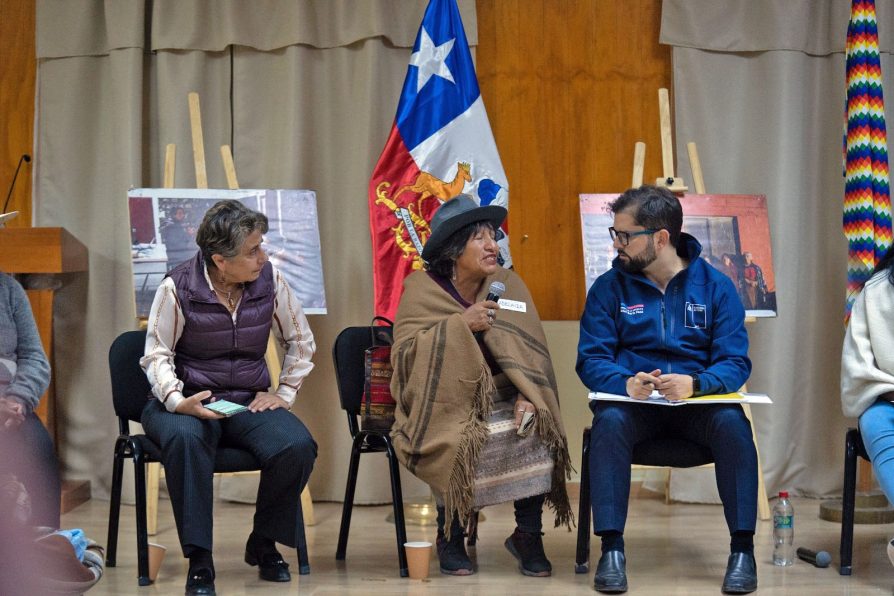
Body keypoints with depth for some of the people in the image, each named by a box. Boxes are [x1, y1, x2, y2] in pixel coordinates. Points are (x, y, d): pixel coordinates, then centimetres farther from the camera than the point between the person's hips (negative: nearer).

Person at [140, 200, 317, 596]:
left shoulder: (270, 281, 0)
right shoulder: (178, 288, -8)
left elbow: (300, 341, 14)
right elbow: (157, 355, -7)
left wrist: (284, 394, 6)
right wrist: (176, 400, -24)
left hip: (250, 400, 3)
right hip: (189, 402, -3)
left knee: (298, 447, -27)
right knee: (185, 440, -40)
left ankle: (264, 544, -2)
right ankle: (199, 560, -32)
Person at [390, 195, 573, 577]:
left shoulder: (508, 285, 3)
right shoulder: (421, 289, -4)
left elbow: (529, 352, -5)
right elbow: (405, 354, -14)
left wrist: (528, 397, -24)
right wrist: (460, 325, -22)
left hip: (498, 400, 3)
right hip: (443, 406, -3)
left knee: (536, 431, -25)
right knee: (459, 441, -32)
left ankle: (528, 535, -7)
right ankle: (449, 538, -7)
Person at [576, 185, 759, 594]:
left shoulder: (715, 285, 3)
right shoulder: (609, 287, 5)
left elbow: (735, 362, -4)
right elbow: (591, 360, -1)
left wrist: (695, 384, -26)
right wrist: (626, 383, -24)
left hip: (699, 399, 0)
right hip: (631, 401, 0)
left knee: (732, 422, -32)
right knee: (609, 421, -34)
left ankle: (742, 549, -23)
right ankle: (611, 549, -30)